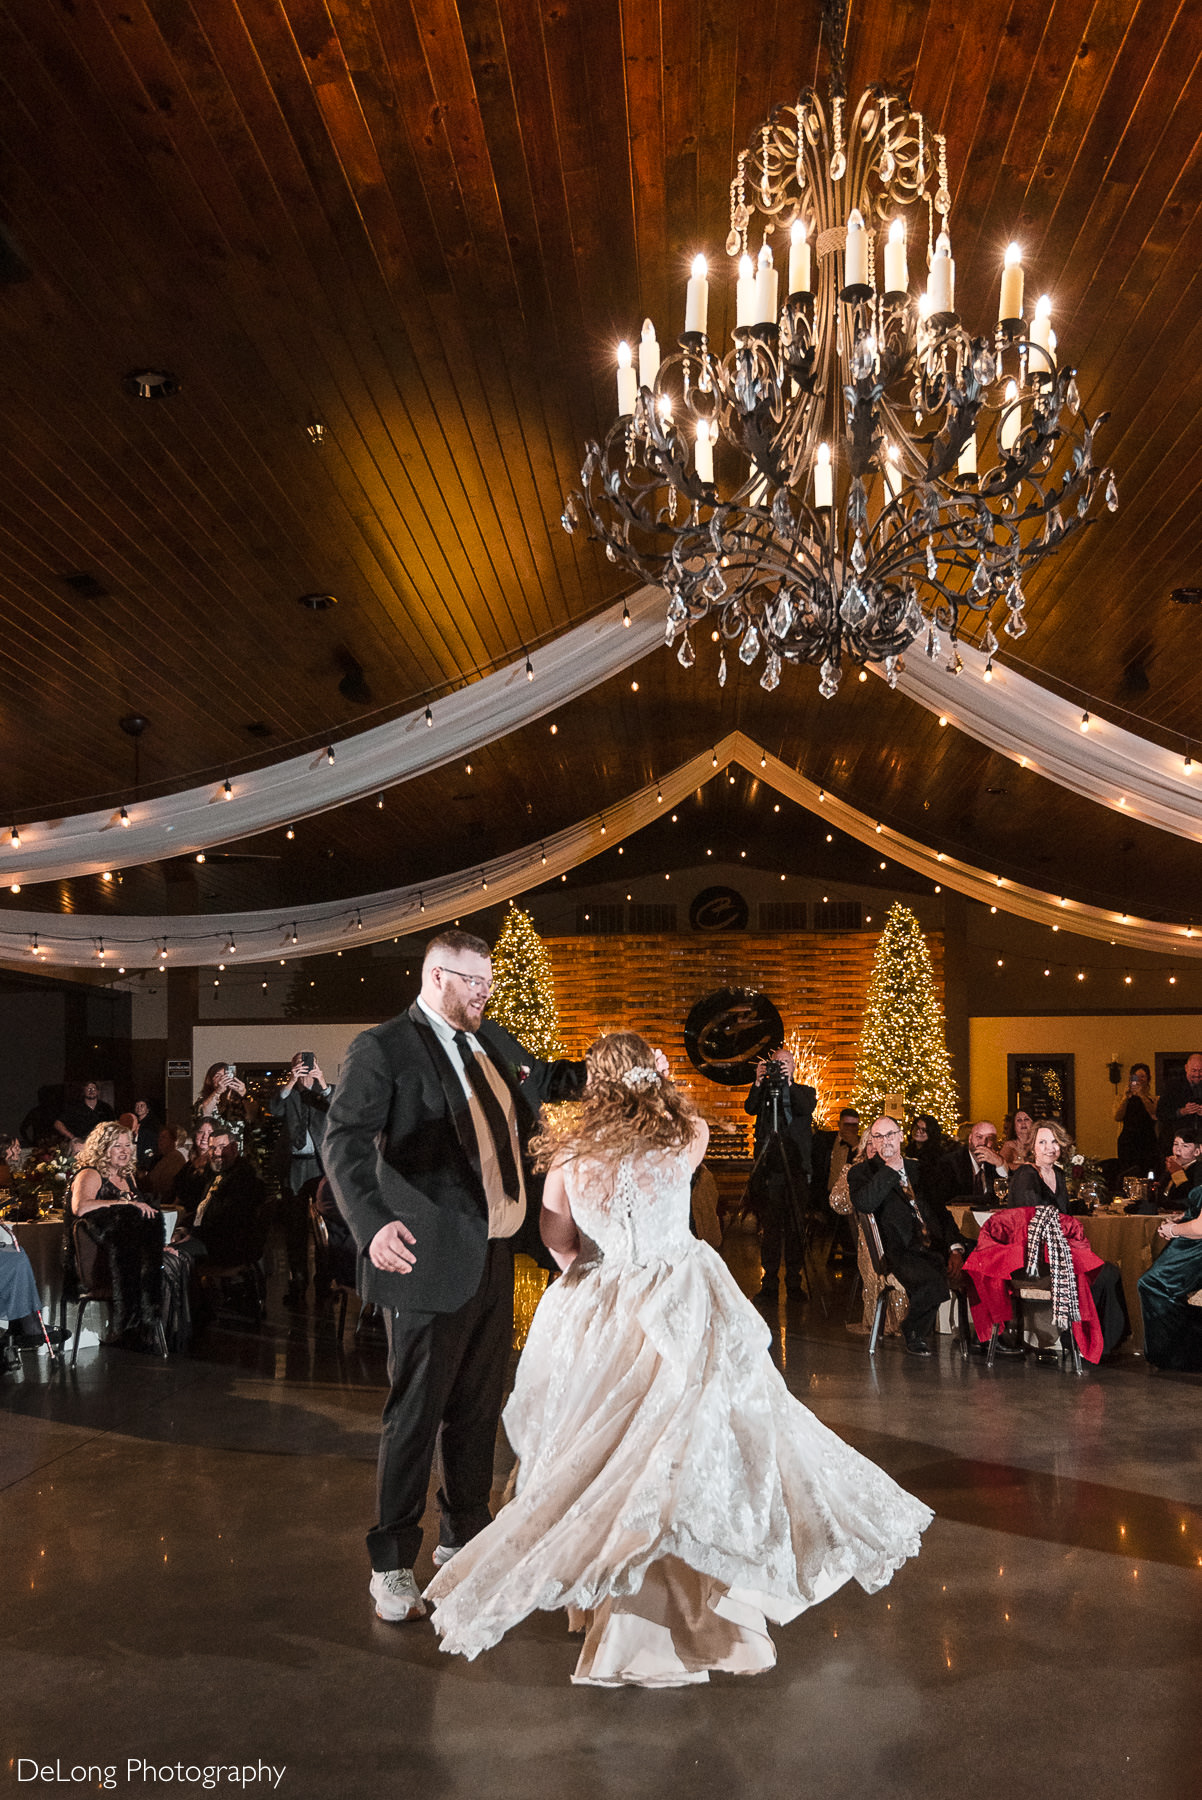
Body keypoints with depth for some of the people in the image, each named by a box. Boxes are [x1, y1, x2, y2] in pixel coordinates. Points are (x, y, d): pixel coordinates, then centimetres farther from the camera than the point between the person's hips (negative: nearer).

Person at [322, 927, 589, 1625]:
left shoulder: (491, 1039, 10)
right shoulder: (382, 1049, -12)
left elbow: (544, 1077, 28)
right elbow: (345, 1141, -21)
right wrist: (374, 1223, -37)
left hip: (496, 1256, 7)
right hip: (430, 1258, -7)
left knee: (480, 1407, 18)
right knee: (416, 1411, 4)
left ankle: (465, 1538, 37)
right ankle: (393, 1564, 21)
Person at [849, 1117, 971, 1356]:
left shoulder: (917, 1169, 23)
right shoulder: (862, 1172, 9)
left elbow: (941, 1210, 18)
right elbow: (864, 1203, -14)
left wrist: (955, 1247, 2)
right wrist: (890, 1168, -7)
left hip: (935, 1247, 5)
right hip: (901, 1253, -5)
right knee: (933, 1281, -33)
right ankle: (913, 1336, -4)